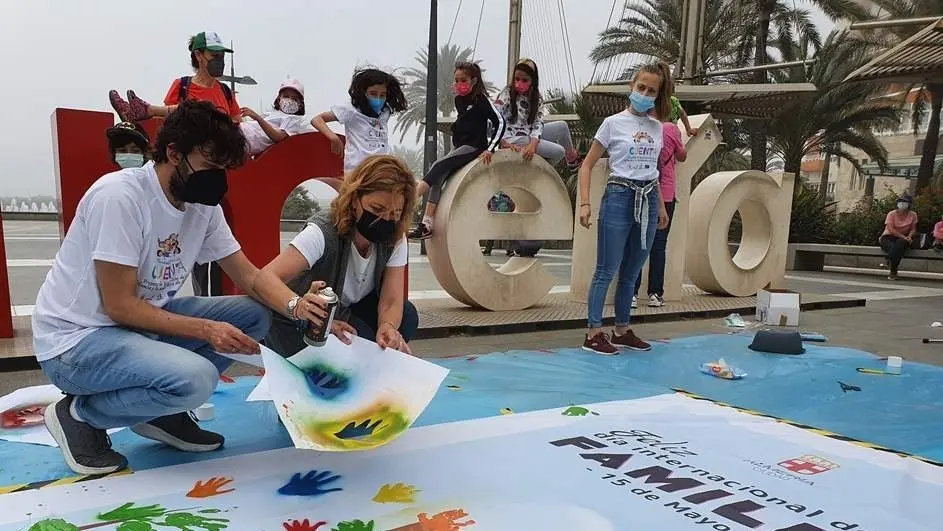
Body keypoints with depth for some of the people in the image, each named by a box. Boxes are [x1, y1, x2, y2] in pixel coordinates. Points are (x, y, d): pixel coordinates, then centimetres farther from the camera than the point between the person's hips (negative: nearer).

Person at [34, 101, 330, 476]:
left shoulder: (203, 205, -2)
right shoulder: (120, 195, -24)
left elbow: (250, 276, 0)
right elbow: (119, 306, -23)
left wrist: (295, 305, -20)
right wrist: (206, 330, -27)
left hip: (144, 324, 8)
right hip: (75, 340, -8)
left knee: (255, 314, -5)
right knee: (196, 377, -31)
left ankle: (160, 411, 5)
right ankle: (79, 415, -3)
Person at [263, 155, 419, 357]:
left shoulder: (395, 240, -13)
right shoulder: (323, 233, -29)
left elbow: (391, 302, -17)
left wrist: (388, 326, -42)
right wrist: (317, 319, -51)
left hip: (346, 314, 5)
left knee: (406, 315, -19)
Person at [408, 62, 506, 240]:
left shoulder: (481, 99, -8)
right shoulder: (458, 100, 13)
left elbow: (500, 122, -13)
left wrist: (490, 149, -19)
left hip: (474, 146, -7)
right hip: (459, 146, 7)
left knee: (439, 165, -24)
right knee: (438, 178, -12)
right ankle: (427, 225, -17)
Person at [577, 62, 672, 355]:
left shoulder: (657, 127, 11)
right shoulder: (613, 123, -3)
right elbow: (587, 165, -3)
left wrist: (661, 206, 18)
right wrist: (585, 203, -13)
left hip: (648, 200, 5)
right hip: (619, 198, -5)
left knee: (630, 273, 12)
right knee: (606, 271, -3)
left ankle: (622, 331, 22)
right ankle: (594, 333, 4)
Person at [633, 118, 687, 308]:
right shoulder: (671, 129, -6)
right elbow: (682, 157, 10)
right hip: (664, 195, -1)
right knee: (659, 246, 6)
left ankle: (631, 294, 2)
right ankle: (656, 294, 8)